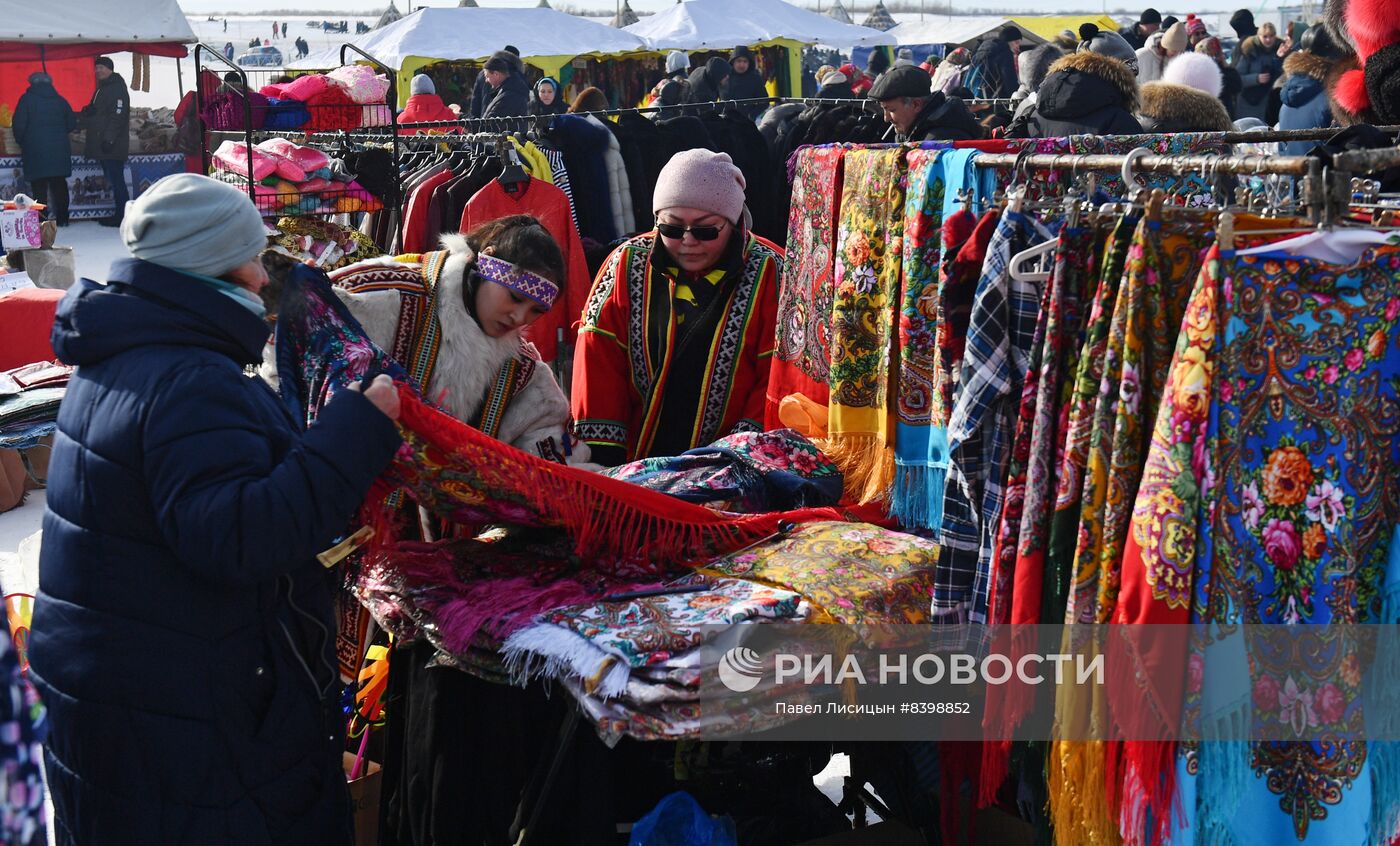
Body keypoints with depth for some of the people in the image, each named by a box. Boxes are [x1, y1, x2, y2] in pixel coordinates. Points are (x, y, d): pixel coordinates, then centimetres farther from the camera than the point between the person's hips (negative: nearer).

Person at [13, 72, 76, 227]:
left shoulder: (27, 98, -2)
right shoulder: (59, 99, 8)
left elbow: (19, 124, -8)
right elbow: (72, 123, 10)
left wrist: (21, 142, 7)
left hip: (35, 150, -3)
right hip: (59, 149, 3)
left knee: (39, 186, -2)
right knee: (59, 184, 9)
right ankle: (62, 218, 10)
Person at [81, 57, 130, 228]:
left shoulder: (117, 89, -9)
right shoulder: (101, 89, 21)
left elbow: (118, 116, -19)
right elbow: (94, 112, 28)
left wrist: (109, 138, -24)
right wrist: (87, 111, 3)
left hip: (112, 145, -10)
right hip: (101, 144, 10)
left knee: (116, 179, -10)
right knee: (112, 179, 11)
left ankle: (123, 216, -8)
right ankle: (119, 214, 15)